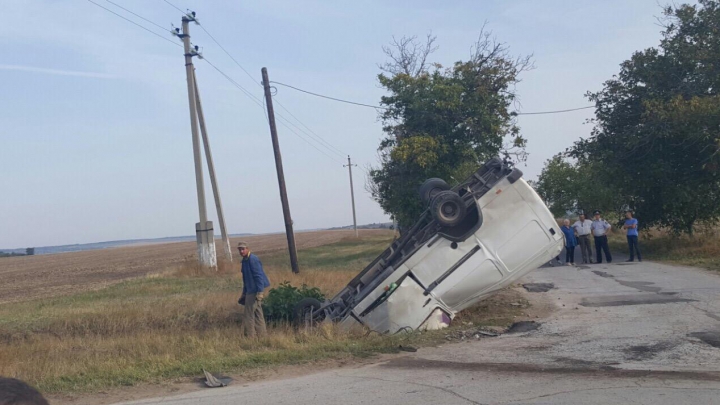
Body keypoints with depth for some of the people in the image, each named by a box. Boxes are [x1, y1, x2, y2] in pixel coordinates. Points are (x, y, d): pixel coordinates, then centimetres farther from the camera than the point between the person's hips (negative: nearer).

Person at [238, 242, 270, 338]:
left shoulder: (253, 260, -17)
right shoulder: (245, 261, 14)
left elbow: (259, 276, -21)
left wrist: (260, 292, -25)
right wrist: (244, 293, 24)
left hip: (255, 290, -10)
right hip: (250, 290, 10)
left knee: (249, 314, -5)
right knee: (257, 311, 13)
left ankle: (250, 335, 1)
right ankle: (261, 333, 20)